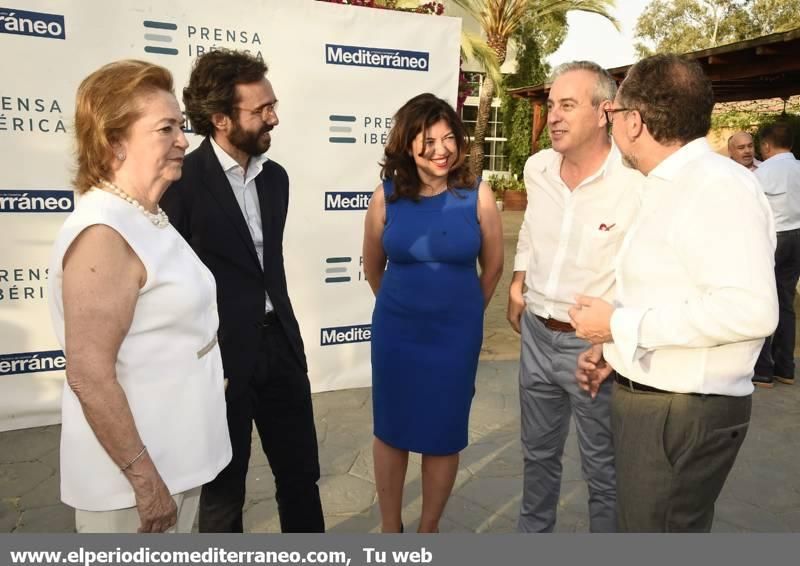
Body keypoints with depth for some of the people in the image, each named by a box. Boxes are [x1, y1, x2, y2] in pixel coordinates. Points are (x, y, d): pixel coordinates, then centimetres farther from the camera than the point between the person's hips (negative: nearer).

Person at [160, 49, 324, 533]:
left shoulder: (275, 177, 7)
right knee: (222, 488, 15)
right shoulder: (181, 181, -15)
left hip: (279, 343, 6)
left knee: (302, 473, 18)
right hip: (219, 353, -6)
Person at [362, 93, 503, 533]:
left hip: (456, 334, 0)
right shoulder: (386, 196, -8)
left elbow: (493, 267, 4)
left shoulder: (477, 195, -9)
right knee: (391, 431, 13)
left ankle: (429, 529, 37)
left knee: (443, 436, 12)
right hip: (395, 332, 1)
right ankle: (390, 528, 36)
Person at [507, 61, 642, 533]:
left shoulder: (638, 182, -20)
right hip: (537, 333, 6)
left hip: (596, 344, -6)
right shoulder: (537, 167, 0)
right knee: (538, 452, 24)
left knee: (604, 469, 12)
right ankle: (532, 533, 46)